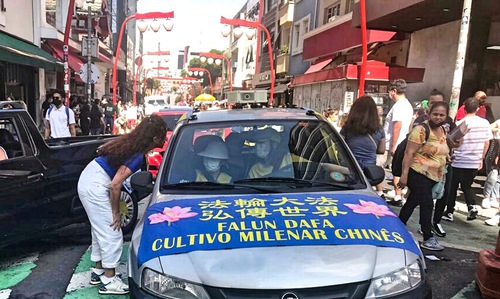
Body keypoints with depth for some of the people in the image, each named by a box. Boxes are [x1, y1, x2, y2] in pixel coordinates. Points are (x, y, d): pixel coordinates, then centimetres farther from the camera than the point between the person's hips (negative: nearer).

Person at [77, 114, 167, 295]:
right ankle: (109, 281, 11)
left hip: (88, 179, 9)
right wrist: (116, 213, -9)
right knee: (112, 233, 1)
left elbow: (102, 149, 18)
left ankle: (98, 271, 32)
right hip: (96, 187, -9)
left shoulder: (129, 141, 3)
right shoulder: (137, 156, -20)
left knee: (101, 230, 20)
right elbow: (115, 186, -22)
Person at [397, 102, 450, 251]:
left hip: (433, 176, 8)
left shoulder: (443, 131, 11)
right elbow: (409, 153, -18)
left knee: (413, 202, 16)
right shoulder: (421, 130, -14)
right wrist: (404, 175, -23)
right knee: (427, 204, -6)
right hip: (418, 173, -8)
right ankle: (428, 238, 3)